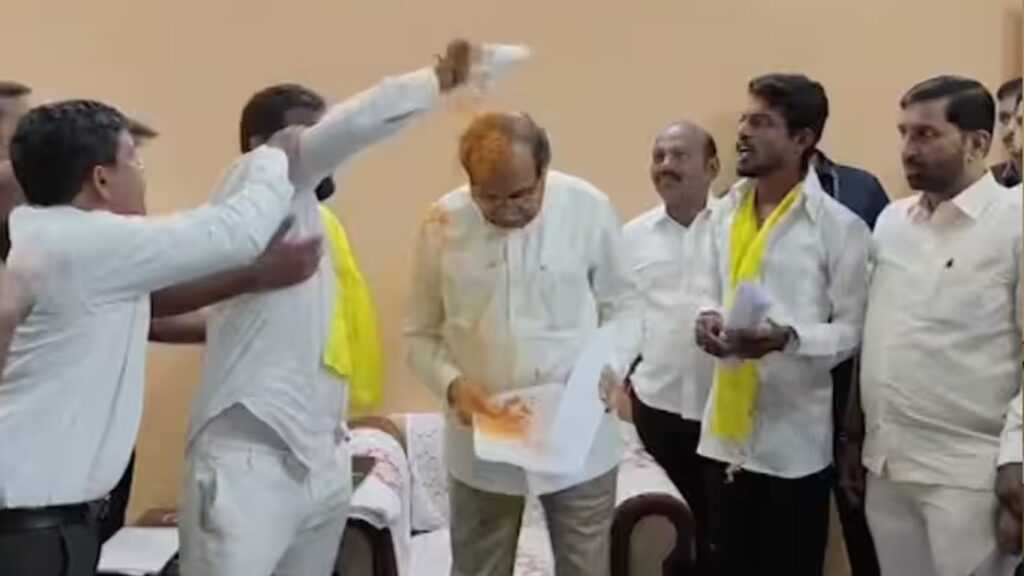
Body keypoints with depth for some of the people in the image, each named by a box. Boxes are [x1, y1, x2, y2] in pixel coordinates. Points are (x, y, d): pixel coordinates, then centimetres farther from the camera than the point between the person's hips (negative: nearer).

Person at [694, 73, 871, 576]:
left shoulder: (839, 226, -9)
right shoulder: (727, 213, 9)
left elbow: (853, 331, -8)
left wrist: (788, 338, -25)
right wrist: (708, 320, -2)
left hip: (794, 435, -5)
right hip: (727, 428, 5)